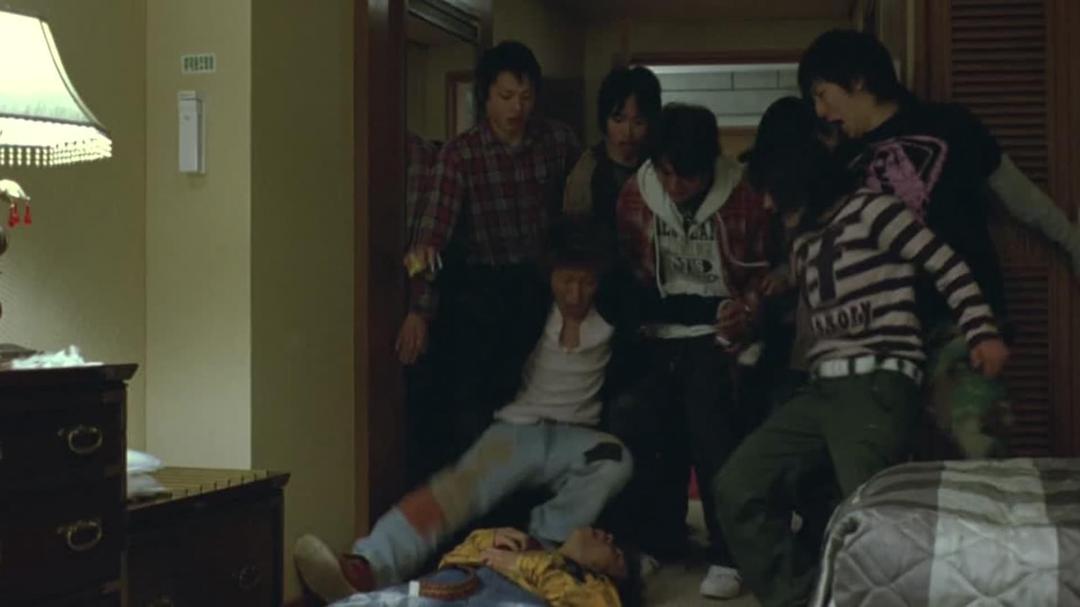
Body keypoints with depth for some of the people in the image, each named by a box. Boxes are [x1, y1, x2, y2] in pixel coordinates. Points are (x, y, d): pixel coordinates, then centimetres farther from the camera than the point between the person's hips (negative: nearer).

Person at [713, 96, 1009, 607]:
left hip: (879, 384, -8)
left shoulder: (869, 209, -1)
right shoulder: (804, 242, 23)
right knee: (735, 488, -2)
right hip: (822, 389, 8)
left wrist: (982, 332, -15)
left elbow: (947, 265, -6)